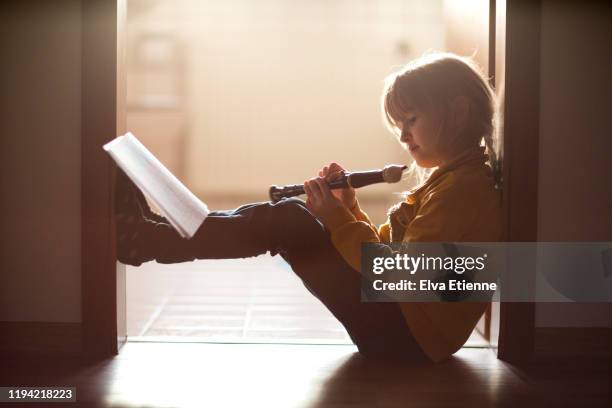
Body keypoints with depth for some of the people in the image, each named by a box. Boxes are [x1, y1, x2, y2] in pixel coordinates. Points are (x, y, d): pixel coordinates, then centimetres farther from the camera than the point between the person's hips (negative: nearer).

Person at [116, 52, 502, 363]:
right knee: (285, 217, 2)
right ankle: (154, 232, 0)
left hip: (406, 335, -9)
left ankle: (151, 240, -10)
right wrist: (350, 210, 3)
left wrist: (339, 220, -18)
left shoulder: (465, 185, -16)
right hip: (401, 325, 9)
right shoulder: (448, 180, 16)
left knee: (286, 220, -16)